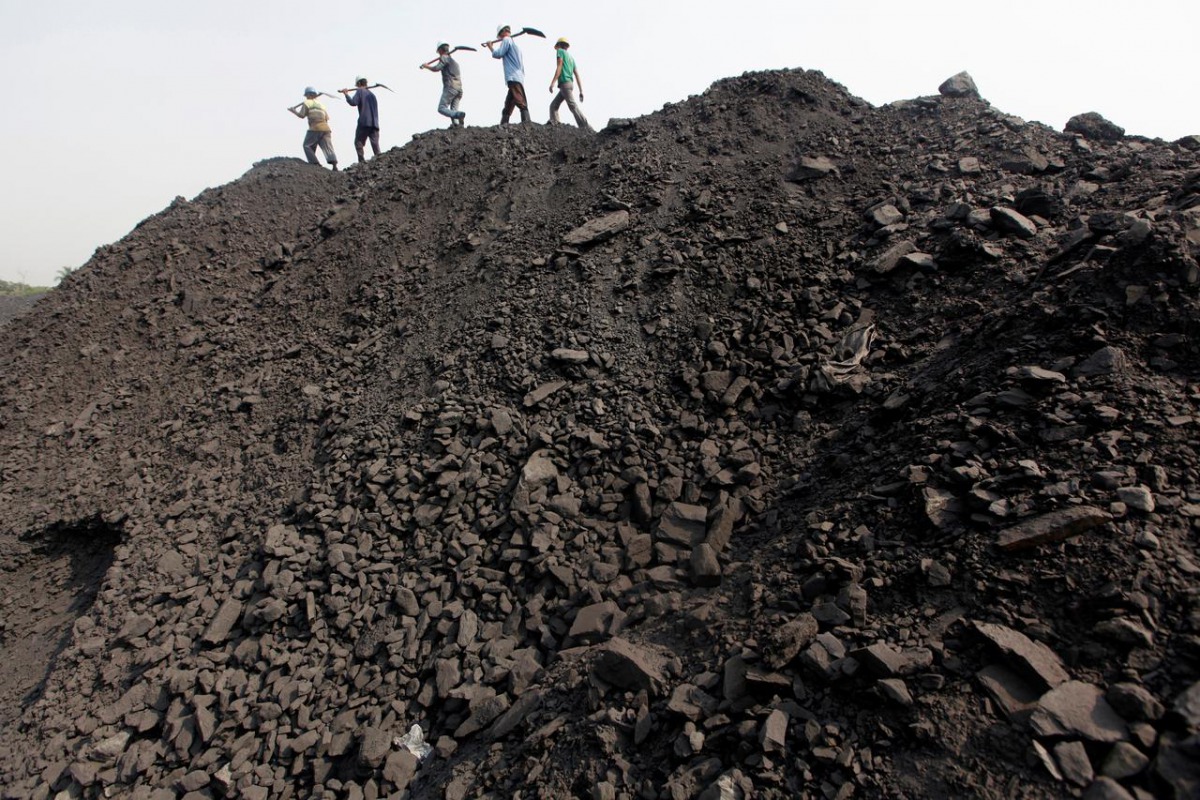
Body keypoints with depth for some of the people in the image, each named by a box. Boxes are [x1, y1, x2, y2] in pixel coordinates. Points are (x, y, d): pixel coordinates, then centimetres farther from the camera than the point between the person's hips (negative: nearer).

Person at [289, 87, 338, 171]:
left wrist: (293, 110, 17)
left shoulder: (307, 103, 8)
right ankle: (334, 165, -27)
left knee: (307, 146, 8)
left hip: (315, 128, -5)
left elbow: (302, 115, 1)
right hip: (326, 128, 5)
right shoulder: (321, 104, 26)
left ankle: (316, 164, -6)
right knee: (328, 147, -8)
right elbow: (327, 118, 18)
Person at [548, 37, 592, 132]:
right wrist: (581, 91, 14)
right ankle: (553, 124, -5)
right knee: (553, 105, 10)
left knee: (573, 106, -18)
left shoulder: (560, 51, 6)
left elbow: (559, 67, -8)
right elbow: (577, 75, 19)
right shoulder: (571, 57, 27)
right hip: (570, 83, 9)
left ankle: (586, 128, -27)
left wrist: (553, 82, -16)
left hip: (564, 83, -9)